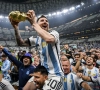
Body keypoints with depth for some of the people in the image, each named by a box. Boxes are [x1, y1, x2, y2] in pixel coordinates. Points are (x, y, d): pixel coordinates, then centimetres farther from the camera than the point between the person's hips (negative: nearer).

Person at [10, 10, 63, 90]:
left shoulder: (54, 33, -10)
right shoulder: (37, 39, 9)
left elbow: (49, 39, -34)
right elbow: (21, 43, 7)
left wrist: (33, 23, -27)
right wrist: (16, 27, -7)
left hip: (55, 74, -6)